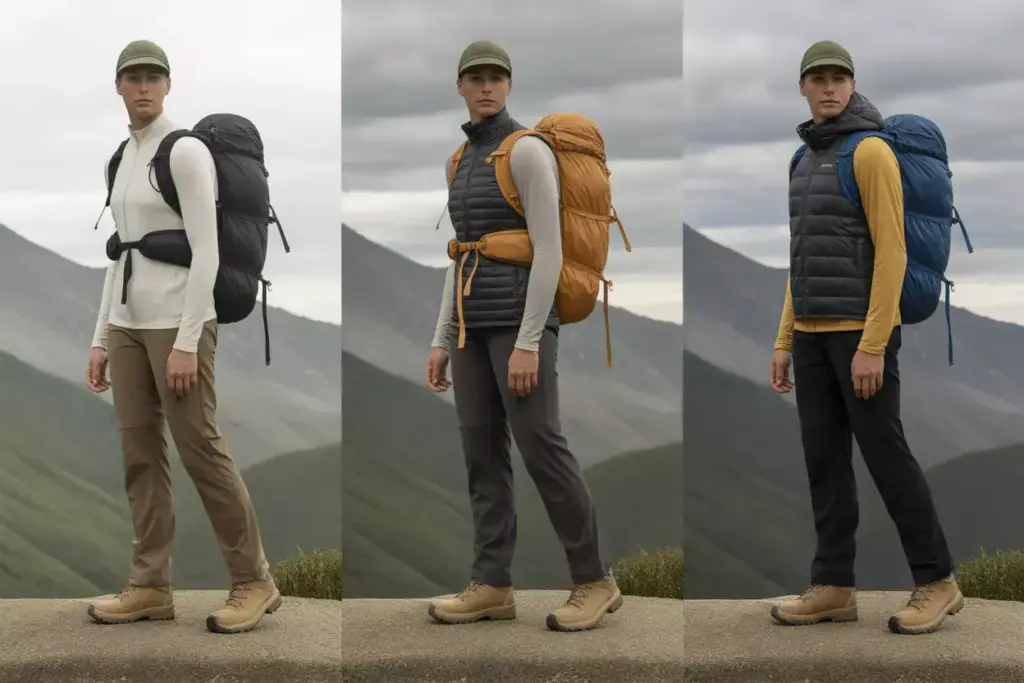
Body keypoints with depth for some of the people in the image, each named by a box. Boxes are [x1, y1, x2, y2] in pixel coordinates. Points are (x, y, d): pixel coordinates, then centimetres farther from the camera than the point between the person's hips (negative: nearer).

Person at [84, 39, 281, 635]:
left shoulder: (186, 151, -11)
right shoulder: (124, 160, 15)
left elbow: (206, 253, -16)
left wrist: (187, 341, -20)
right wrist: (101, 338, 14)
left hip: (178, 323, -8)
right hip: (128, 325, 8)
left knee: (202, 450, -5)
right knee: (141, 455, 8)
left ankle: (255, 581, 5)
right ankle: (151, 586, 14)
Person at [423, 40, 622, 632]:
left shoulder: (529, 150, -11)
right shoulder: (462, 160, 15)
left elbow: (549, 251, -16)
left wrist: (528, 341, -21)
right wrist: (442, 339, 13)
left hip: (522, 316, -8)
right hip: (476, 323, 8)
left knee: (541, 446, -9)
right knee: (482, 452, 6)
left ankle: (595, 580, 2)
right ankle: (493, 585, 11)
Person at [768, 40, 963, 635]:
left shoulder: (872, 150, -11)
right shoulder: (809, 159, 16)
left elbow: (891, 251, -16)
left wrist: (873, 345, -20)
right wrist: (785, 340, 15)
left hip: (862, 332, -8)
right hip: (814, 334, 8)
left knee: (885, 454, -4)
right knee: (825, 459, 7)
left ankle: (937, 581, 9)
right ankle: (834, 587, 13)